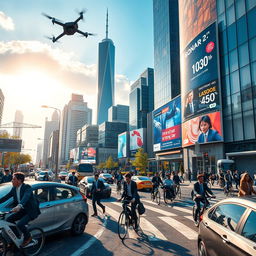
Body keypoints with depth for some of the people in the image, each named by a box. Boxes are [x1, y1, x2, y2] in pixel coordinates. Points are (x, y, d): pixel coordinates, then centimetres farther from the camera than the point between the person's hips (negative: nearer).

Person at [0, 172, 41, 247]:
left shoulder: (27, 187, -23)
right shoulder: (14, 189, 2)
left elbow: (26, 197, -41)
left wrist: (19, 206, -58)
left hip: (31, 211, -8)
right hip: (23, 210, 8)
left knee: (20, 224, -23)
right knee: (8, 219, -2)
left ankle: (28, 237, 5)